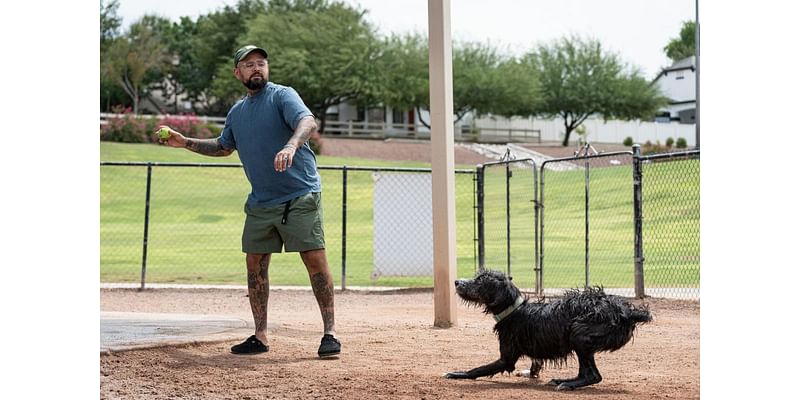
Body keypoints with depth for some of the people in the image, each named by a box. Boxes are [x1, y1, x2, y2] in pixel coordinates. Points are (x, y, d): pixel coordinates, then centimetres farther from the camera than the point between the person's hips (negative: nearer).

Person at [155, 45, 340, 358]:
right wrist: (185, 142, 22)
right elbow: (223, 147, 32)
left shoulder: (282, 96, -6)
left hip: (301, 197, -7)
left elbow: (308, 122, -26)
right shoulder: (237, 112, 14)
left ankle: (329, 333, -5)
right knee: (255, 263, 6)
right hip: (260, 201, 7)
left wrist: (291, 145, -46)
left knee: (315, 259, -11)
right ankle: (260, 337, 14)